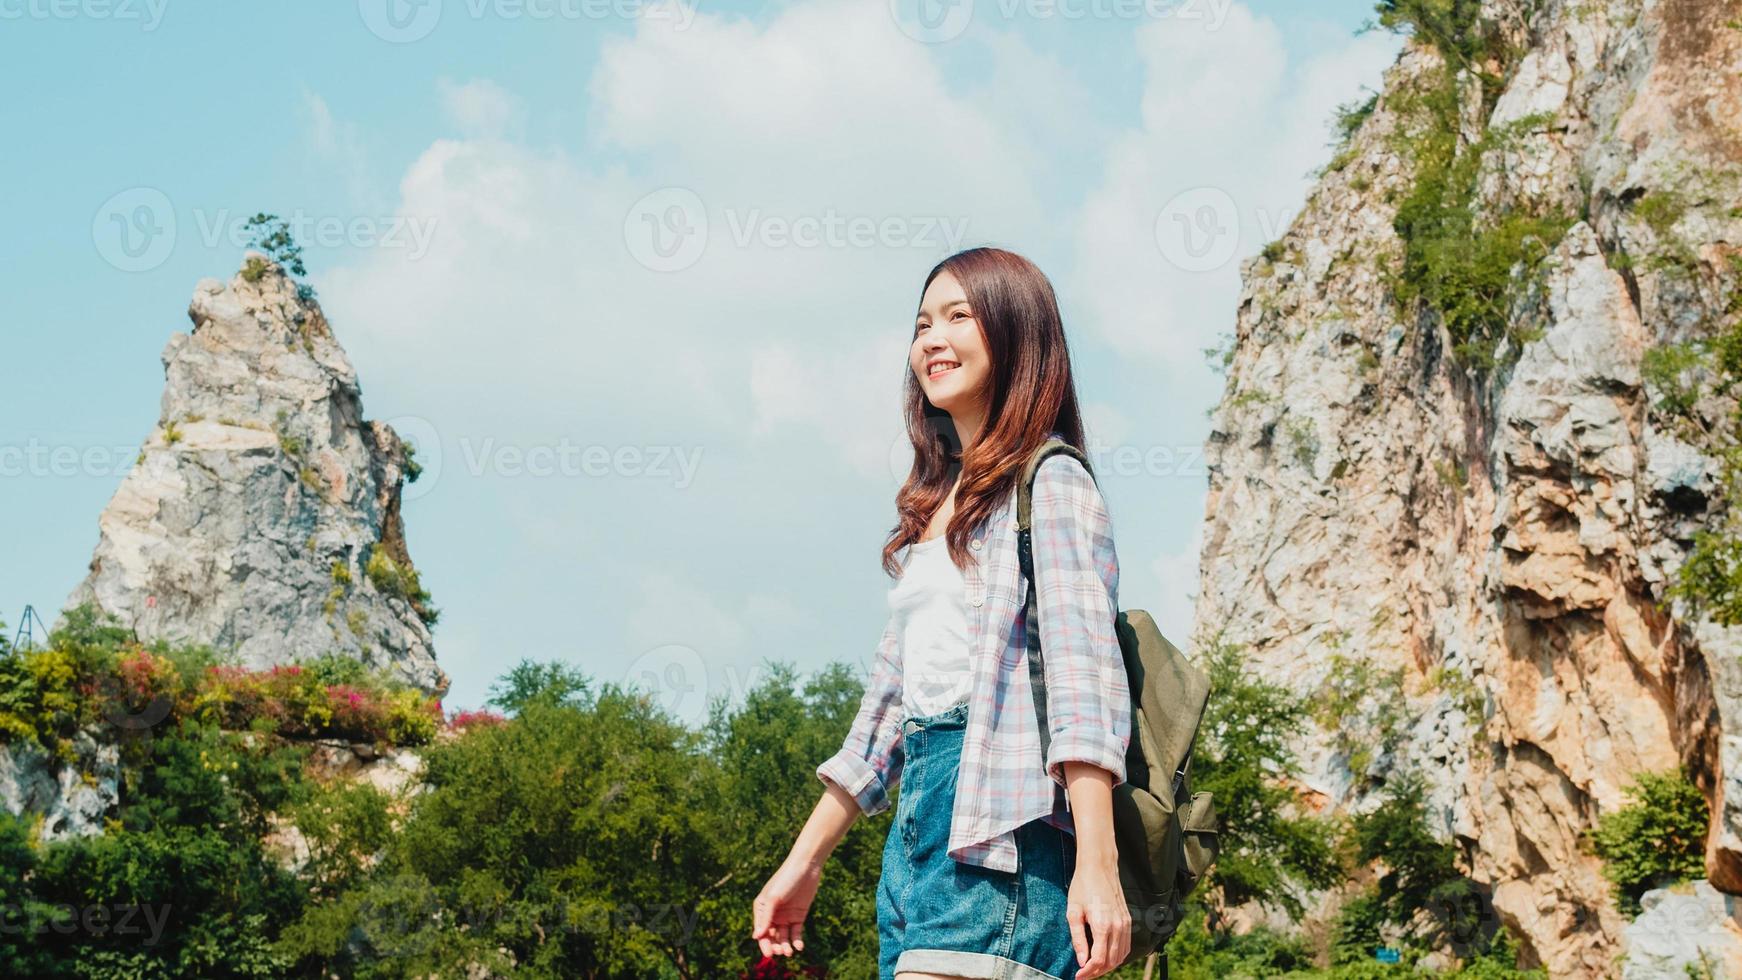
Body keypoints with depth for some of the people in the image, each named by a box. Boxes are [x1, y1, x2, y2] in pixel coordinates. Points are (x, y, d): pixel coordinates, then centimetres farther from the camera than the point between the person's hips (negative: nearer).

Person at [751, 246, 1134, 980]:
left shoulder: (1049, 485, -2)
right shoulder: (933, 508, 21)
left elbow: (1085, 673, -13)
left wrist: (1097, 865, -24)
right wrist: (804, 861, 22)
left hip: (999, 821, -8)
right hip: (917, 818, 8)